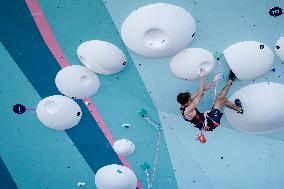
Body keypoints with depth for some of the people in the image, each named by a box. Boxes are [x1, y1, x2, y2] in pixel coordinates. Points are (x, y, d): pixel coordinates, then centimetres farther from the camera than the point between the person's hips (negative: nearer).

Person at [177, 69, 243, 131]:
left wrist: (213, 81, -5)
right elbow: (200, 94, -32)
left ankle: (238, 108, 36)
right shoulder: (187, 111, -32)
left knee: (223, 99, 15)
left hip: (206, 118, 9)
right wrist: (202, 77, -26)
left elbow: (201, 92, -4)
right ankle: (230, 81, 12)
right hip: (210, 124, -9)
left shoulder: (184, 106, -4)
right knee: (219, 97, -9)